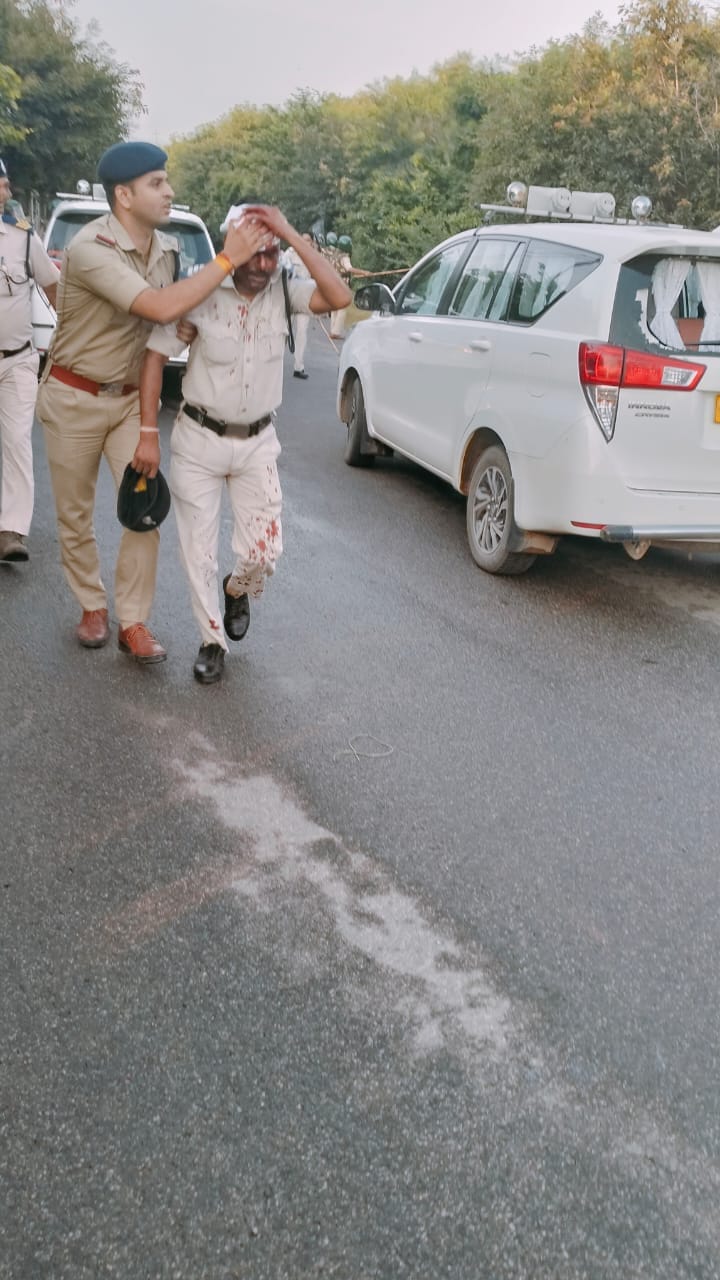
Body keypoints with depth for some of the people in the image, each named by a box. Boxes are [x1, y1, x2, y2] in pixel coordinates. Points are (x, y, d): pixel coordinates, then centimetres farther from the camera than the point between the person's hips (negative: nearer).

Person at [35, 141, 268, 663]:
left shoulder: (167, 249, -2)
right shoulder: (90, 248, -24)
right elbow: (160, 307, -35)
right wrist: (227, 260, -32)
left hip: (131, 398, 5)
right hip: (74, 398, -4)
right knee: (75, 515, 8)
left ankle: (133, 621, 7)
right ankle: (92, 607, 27)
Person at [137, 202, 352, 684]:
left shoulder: (283, 293, -9)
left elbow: (340, 297, -26)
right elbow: (156, 356, -9)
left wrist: (291, 234, -27)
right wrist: (149, 435, -10)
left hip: (258, 444, 2)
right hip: (198, 441, -1)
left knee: (264, 552, 0)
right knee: (199, 551, 6)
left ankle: (238, 591, 37)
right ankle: (212, 641, 27)